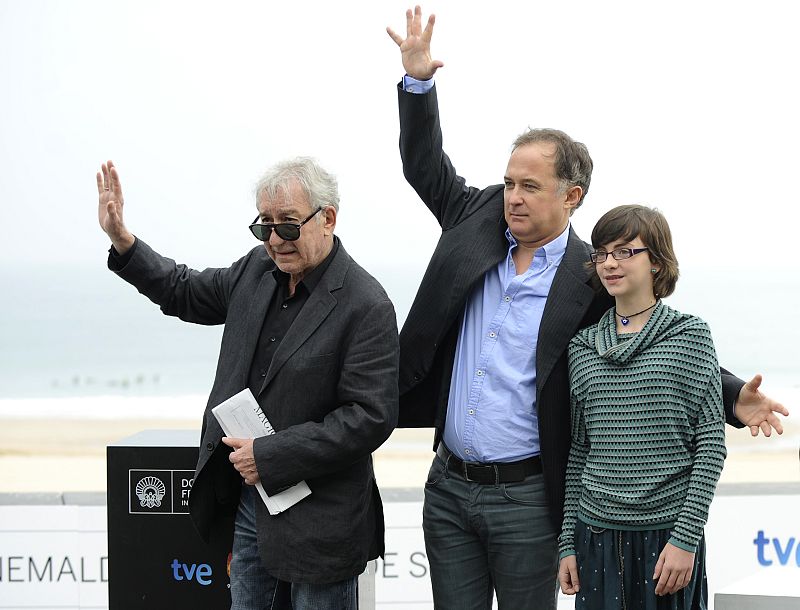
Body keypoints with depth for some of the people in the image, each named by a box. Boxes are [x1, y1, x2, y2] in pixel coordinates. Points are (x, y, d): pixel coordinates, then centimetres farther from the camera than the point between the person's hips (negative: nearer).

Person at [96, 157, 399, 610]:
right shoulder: (257, 269, 4)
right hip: (250, 503, 7)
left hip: (316, 518, -7)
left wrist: (270, 456, -20)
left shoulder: (366, 306, -18)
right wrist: (122, 240, 8)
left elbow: (371, 416, -21)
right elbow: (185, 294, 21)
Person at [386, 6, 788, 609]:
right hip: (449, 490, 4)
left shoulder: (593, 281, -8)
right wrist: (418, 81, 4)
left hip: (527, 498, -4)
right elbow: (426, 167, 14)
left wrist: (732, 396, -17)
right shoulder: (478, 221, 4)